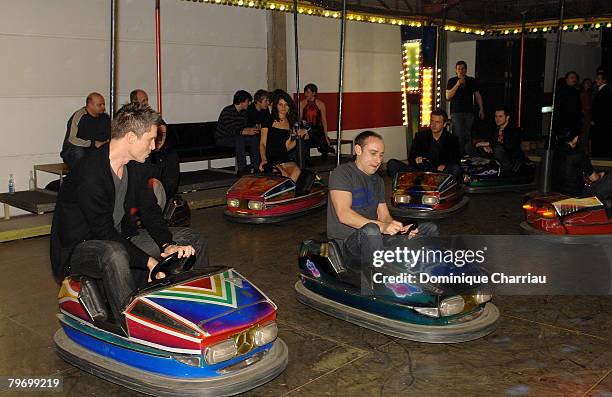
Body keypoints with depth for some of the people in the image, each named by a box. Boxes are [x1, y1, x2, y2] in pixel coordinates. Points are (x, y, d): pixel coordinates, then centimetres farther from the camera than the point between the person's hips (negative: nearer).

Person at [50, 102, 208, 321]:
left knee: (193, 240, 0)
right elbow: (104, 232, -26)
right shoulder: (89, 175, -26)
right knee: (114, 254, -43)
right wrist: (148, 262, -29)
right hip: (77, 248, -8)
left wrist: (167, 244, -18)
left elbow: (149, 210, 1)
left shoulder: (136, 167, 0)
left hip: (120, 238, 8)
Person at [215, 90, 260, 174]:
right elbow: (230, 131, -29)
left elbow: (243, 127, 10)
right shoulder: (227, 111, -21)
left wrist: (251, 129, -12)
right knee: (239, 138, -35)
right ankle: (241, 169, -34)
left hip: (235, 137, 8)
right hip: (222, 139, -8)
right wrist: (246, 132, -31)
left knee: (254, 138, -9)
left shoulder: (243, 112, 5)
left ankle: (255, 166, -8)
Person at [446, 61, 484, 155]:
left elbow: (477, 95, 16)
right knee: (459, 136, -10)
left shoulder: (472, 81, 13)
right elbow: (448, 96, -3)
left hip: (469, 112, 2)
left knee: (468, 136, 2)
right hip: (456, 112, -2)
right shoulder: (452, 81, 7)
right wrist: (457, 84, -12)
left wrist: (481, 109, 8)